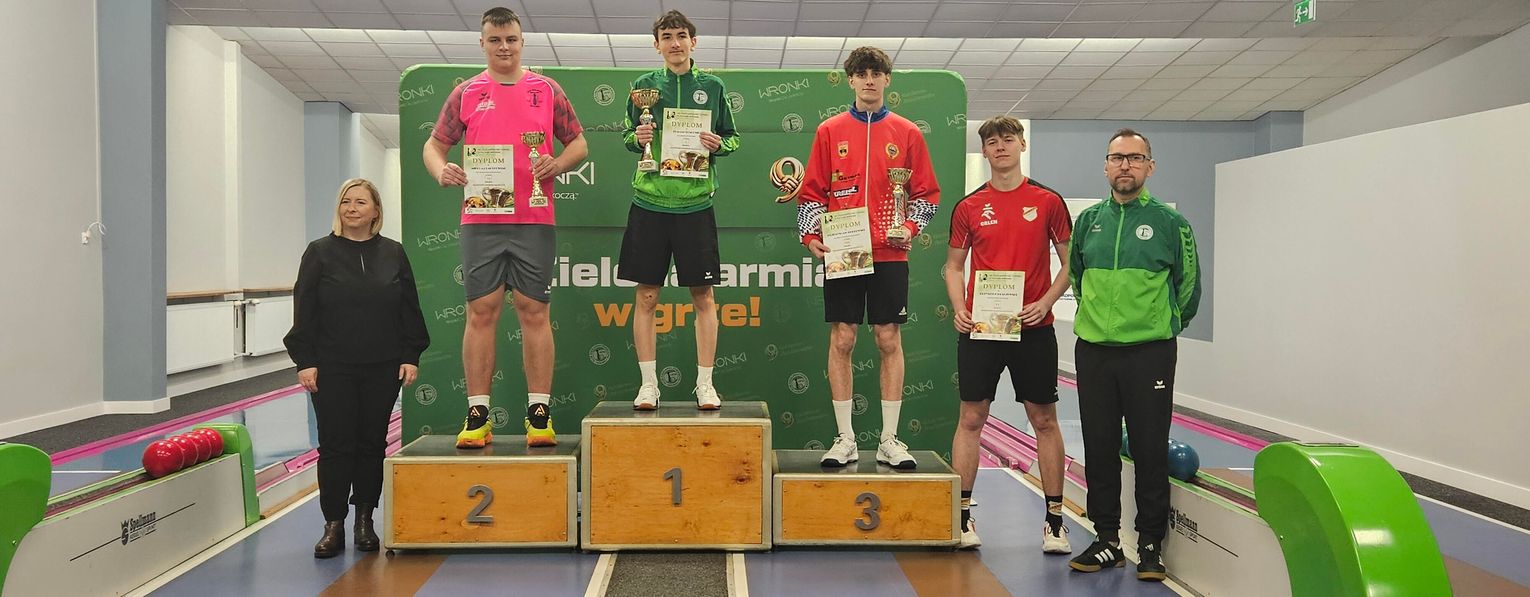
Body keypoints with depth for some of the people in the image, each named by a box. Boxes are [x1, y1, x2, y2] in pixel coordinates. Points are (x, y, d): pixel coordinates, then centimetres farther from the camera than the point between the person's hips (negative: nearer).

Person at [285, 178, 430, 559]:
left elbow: (409, 310, 7)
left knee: (372, 444, 8)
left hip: (383, 369, 2)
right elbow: (305, 312, -1)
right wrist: (305, 361, -7)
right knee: (335, 445, 0)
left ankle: (365, 520, 20)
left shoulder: (393, 254, 6)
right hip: (333, 369, -1)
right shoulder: (320, 253, 2)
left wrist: (411, 356, 1)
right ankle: (334, 524, 9)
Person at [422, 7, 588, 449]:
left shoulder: (546, 90, 10)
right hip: (479, 220, 1)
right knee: (481, 312, 0)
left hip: (534, 219, 0)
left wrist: (557, 164, -7)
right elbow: (434, 144, 15)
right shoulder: (466, 93, 11)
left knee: (534, 313, 1)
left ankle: (539, 414, 6)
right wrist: (441, 171, -8)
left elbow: (578, 143, 14)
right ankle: (477, 417, 6)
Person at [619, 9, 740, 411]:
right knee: (646, 296, 2)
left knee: (703, 296, 2)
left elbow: (731, 138, 13)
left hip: (695, 203, 0)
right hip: (649, 201, 1)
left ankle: (705, 383, 12)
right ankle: (648, 384, 12)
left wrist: (718, 144, -9)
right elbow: (628, 137, 14)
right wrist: (637, 138, -8)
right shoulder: (644, 85, 8)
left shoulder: (711, 86, 7)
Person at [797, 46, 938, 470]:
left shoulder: (907, 133, 7)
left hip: (889, 255, 0)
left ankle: (889, 440, 11)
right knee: (841, 340, 0)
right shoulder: (830, 131, 7)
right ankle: (845, 439, 10)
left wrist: (910, 227, -6)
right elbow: (811, 191, 8)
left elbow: (927, 193, 10)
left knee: (890, 342, 2)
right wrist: (811, 235, -6)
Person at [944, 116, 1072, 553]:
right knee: (971, 418, 2)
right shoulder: (969, 207, 6)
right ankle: (961, 516, 11)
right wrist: (959, 309, -5)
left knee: (1044, 420, 5)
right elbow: (954, 265, 12)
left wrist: (1045, 302, -9)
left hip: (1034, 327, 0)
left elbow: (1069, 262, 6)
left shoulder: (1048, 202, 3)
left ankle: (1054, 520, 15)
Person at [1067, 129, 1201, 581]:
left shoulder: (1170, 222, -1)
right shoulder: (1088, 220, 8)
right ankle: (1107, 539, 19)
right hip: (1093, 350, 3)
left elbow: (1188, 285, 8)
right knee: (1099, 447, 8)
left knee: (1150, 449, 1)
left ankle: (1150, 544, 13)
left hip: (1150, 352, -3)